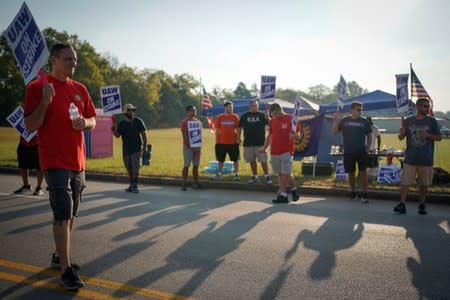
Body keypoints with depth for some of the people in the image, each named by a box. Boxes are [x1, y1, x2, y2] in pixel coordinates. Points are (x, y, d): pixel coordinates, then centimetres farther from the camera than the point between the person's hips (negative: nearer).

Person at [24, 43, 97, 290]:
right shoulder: (37, 87, -5)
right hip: (55, 161, -6)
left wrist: (85, 122, -7)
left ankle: (60, 256, 32)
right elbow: (30, 126, -9)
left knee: (70, 214, 15)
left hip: (78, 161, 6)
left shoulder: (80, 89, 12)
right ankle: (66, 270, -3)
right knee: (63, 214, -10)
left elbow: (93, 121, 16)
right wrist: (45, 101, -23)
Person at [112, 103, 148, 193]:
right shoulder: (121, 123, 5)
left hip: (137, 149, -3)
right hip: (126, 149, 3)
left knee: (135, 168, -10)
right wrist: (114, 130, -23)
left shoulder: (138, 121, 1)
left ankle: (135, 185, -3)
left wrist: (145, 146, -3)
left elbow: (144, 133, 2)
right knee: (129, 169, 10)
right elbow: (117, 135, -1)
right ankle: (131, 185, 21)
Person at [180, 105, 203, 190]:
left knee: (196, 165, 10)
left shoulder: (198, 122, 14)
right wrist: (190, 147, -16)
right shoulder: (185, 122, -7)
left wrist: (199, 147, 8)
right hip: (188, 147, -6)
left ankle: (196, 183, 17)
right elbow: (185, 136, -12)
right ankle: (184, 184, 0)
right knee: (186, 166, -4)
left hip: (197, 147, 6)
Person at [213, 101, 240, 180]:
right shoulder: (220, 117, 2)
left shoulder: (235, 117, 1)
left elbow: (238, 129, 2)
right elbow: (217, 130, 5)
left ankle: (236, 174, 13)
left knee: (235, 159, 4)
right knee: (220, 160, 10)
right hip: (222, 142, 1)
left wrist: (238, 139, -6)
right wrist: (216, 141, 2)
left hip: (233, 142, -1)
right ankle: (219, 174, 22)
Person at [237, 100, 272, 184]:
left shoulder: (262, 115, 3)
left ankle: (267, 176, 10)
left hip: (260, 142, -2)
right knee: (252, 160, 11)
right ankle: (255, 176, 24)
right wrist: (238, 138, 6)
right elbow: (239, 127, 12)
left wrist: (267, 117, -24)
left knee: (263, 160, -3)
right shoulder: (244, 116, 7)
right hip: (248, 143, 2)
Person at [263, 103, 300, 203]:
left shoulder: (290, 119, -4)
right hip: (274, 152, 5)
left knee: (286, 173, -7)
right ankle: (283, 195, 11)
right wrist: (264, 147, 14)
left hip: (287, 151, -5)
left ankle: (294, 189, 18)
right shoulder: (272, 121, 12)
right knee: (280, 174, 7)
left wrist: (293, 135, -24)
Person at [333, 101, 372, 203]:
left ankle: (364, 194, -3)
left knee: (363, 171, -8)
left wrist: (368, 147, 0)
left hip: (361, 151, 0)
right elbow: (335, 132, 2)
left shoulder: (364, 121, 5)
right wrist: (335, 120, -11)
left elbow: (369, 136, 12)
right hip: (348, 152, 1)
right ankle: (353, 192, 24)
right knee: (351, 173, 7)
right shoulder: (345, 121, 4)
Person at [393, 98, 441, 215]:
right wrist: (402, 132, -17)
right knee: (405, 182, -5)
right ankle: (402, 205, -1)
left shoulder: (432, 121, 3)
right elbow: (401, 138, 6)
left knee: (423, 183, 9)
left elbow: (439, 137, 3)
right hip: (410, 158, 0)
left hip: (426, 159, 0)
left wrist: (427, 134, -15)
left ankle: (422, 205, 21)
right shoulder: (408, 121, 4)